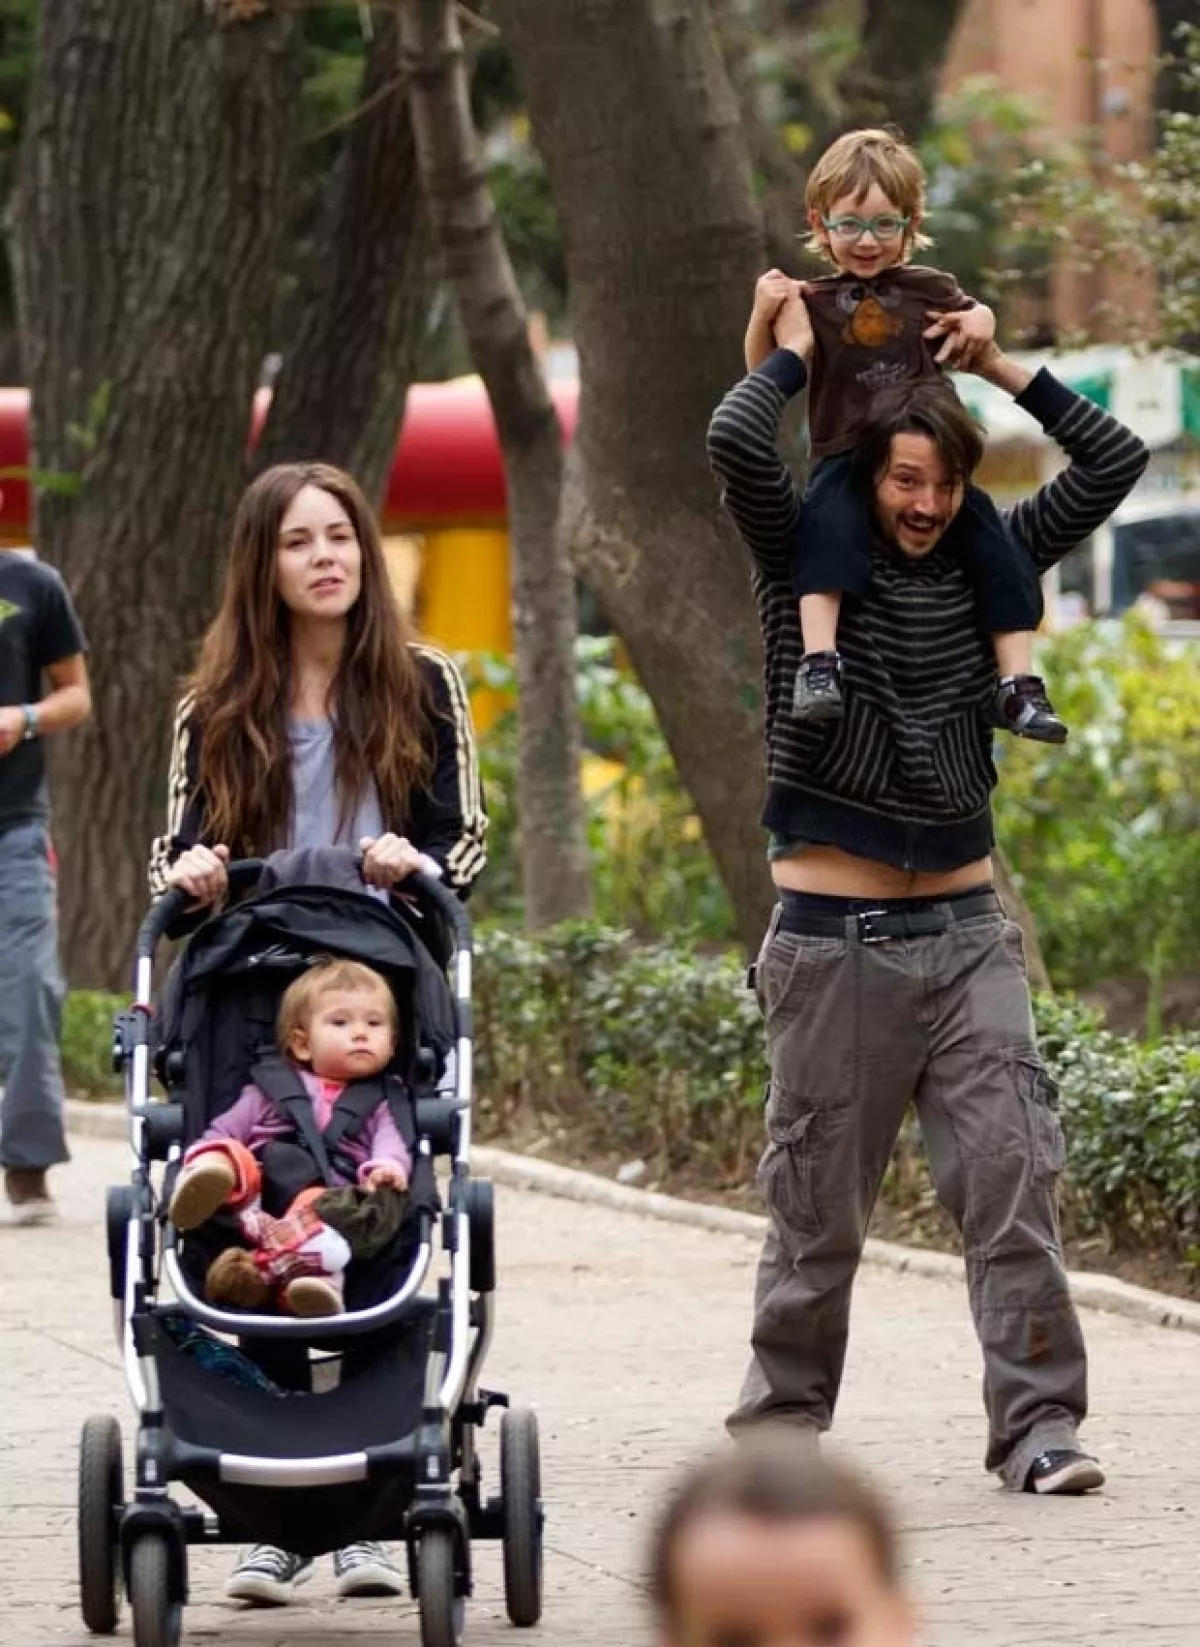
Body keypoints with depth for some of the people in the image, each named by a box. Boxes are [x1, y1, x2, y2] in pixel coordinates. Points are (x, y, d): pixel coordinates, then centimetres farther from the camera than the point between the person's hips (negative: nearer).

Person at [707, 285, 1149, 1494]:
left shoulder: (982, 567, 10)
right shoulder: (806, 564, 0)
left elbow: (1112, 461, 9)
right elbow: (734, 441, -17)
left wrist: (1001, 364, 6)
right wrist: (794, 353, -2)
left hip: (966, 933, 3)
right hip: (833, 940, -3)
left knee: (1012, 1173, -9)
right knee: (818, 1201, 4)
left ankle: (1037, 1426, -10)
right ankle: (780, 1427, 18)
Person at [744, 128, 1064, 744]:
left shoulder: (929, 291, 10)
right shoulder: (811, 302, 5)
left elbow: (971, 319, 26)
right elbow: (762, 373, 3)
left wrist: (981, 321, 2)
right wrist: (764, 313, -13)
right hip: (845, 461, -3)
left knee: (996, 550, -11)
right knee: (827, 528, -34)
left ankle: (1017, 684, -6)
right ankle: (819, 663, -44)